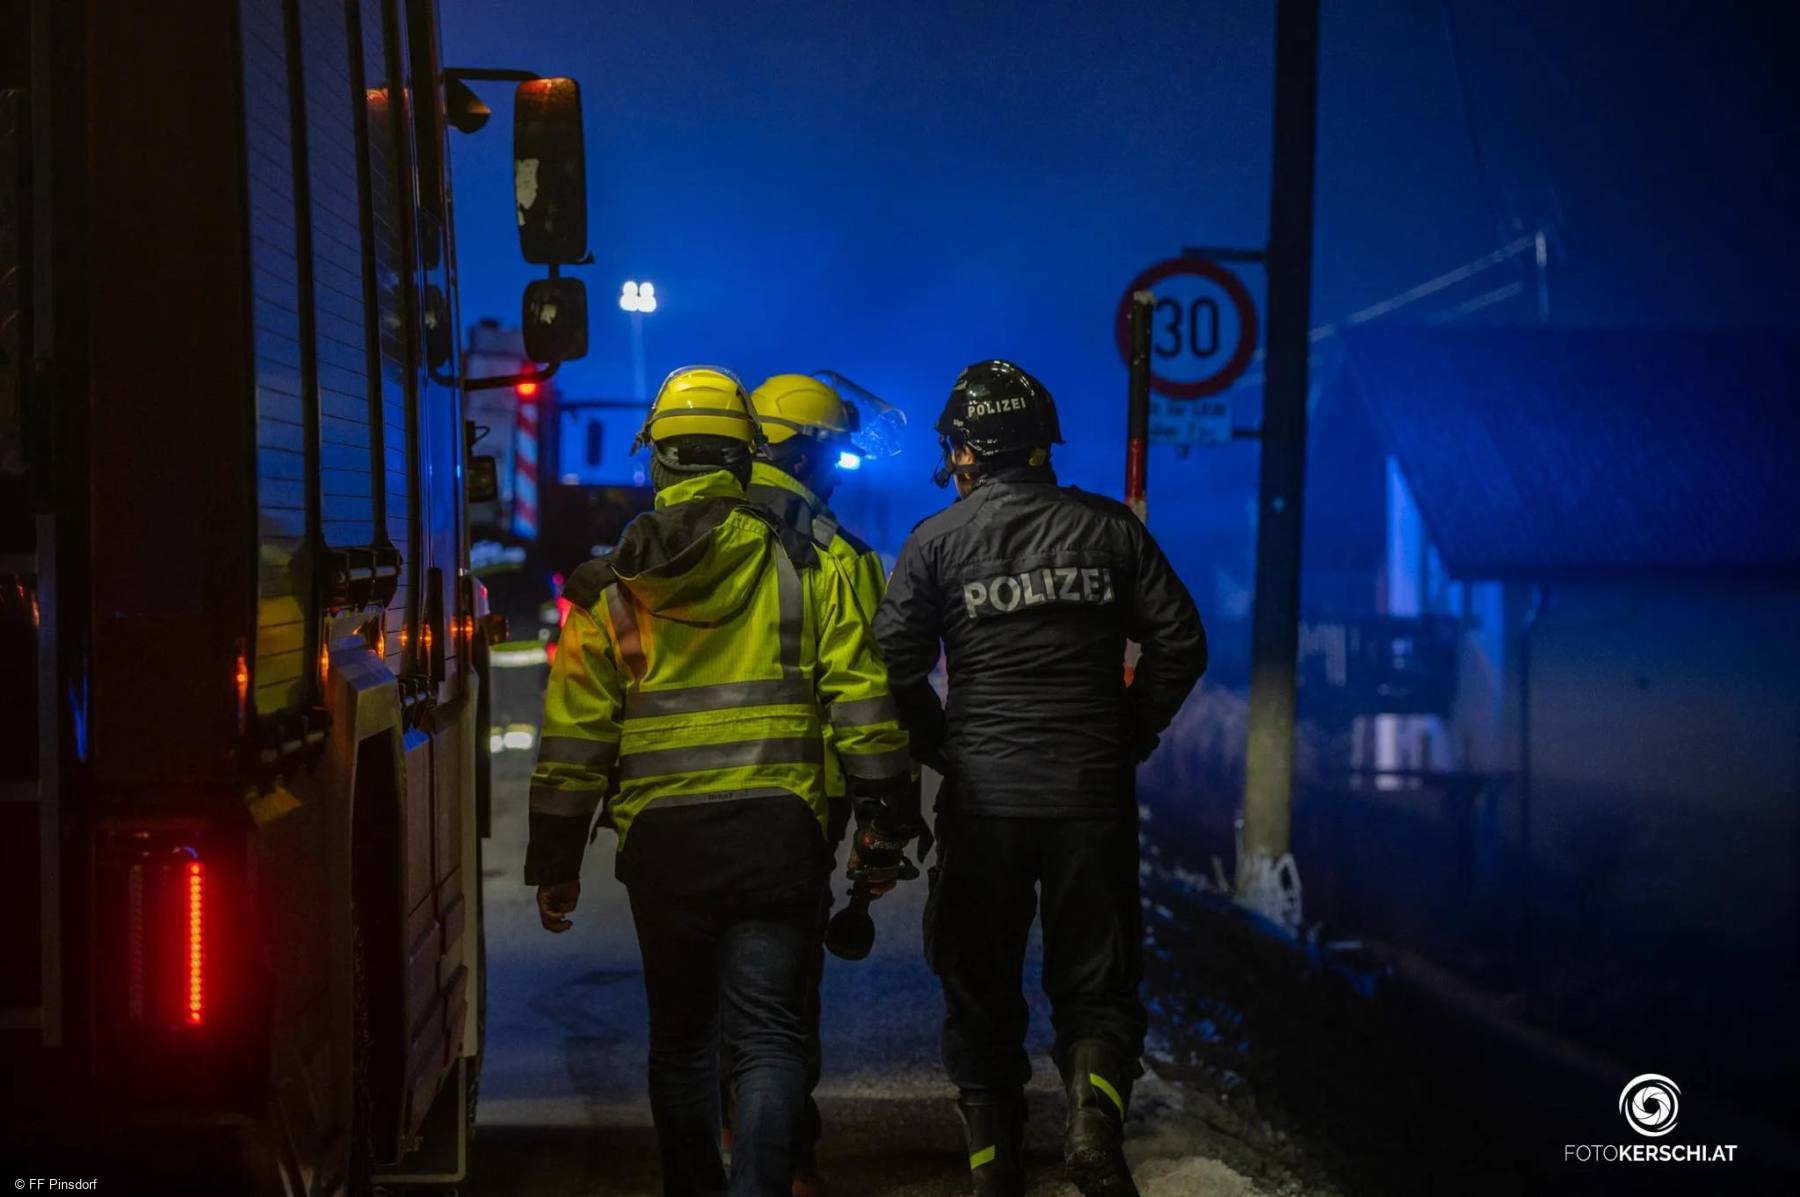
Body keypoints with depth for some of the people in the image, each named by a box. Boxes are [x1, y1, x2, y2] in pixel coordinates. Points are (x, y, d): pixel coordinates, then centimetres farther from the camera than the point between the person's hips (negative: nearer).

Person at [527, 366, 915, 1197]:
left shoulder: (613, 589, 3)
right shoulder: (806, 571, 1)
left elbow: (574, 740, 2)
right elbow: (862, 706, -2)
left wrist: (554, 864, 9)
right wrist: (885, 818, 6)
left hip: (662, 843, 1)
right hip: (778, 832, -1)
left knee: (681, 1037, 17)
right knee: (768, 1038, 1)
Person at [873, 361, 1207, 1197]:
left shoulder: (936, 541, 1)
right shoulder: (1107, 528, 5)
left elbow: (896, 664, -5)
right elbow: (1179, 640, 2)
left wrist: (943, 751, 8)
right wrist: (1131, 737, 11)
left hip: (982, 796, -1)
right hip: (1092, 793, 1)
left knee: (979, 987, 10)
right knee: (1096, 982, 9)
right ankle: (1095, 1113, -17)